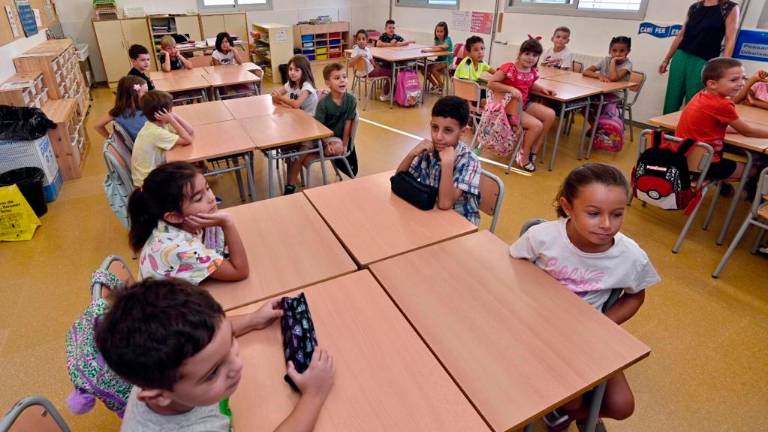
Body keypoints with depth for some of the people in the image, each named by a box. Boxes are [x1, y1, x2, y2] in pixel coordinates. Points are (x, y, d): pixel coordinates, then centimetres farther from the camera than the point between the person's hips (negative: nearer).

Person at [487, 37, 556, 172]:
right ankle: (523, 156, 2)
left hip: (524, 104, 8)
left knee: (550, 115, -6)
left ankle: (533, 151, 1)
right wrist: (511, 89, -28)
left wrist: (542, 88, 5)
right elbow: (490, 83, -20)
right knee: (536, 125, -21)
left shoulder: (533, 72, 4)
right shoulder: (509, 68, -17)